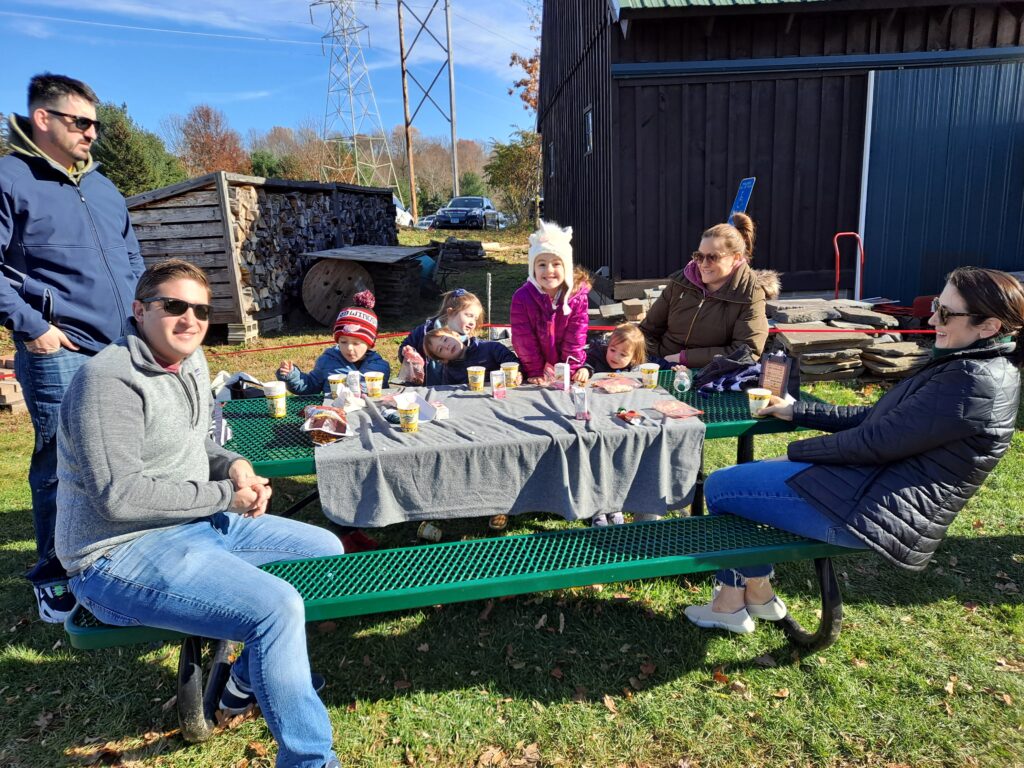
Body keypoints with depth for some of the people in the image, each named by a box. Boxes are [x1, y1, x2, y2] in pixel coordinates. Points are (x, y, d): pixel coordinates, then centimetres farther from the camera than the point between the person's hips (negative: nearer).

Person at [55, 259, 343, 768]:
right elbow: (119, 497, -25)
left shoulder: (190, 362, 9)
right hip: (122, 555, -10)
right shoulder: (110, 380, -19)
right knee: (277, 608, -28)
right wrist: (225, 496, -18)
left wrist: (234, 464, -1)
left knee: (326, 550, 9)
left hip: (197, 525, 10)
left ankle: (247, 683, 21)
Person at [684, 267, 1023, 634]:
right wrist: (797, 411, 13)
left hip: (875, 509, -11)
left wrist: (798, 450, -8)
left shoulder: (976, 382, -20)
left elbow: (875, 442, -21)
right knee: (736, 478, 15)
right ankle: (735, 597, 15)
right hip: (874, 480, 11)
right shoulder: (969, 366, 12)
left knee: (720, 487, -5)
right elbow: (876, 417, 15)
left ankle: (755, 588, 17)